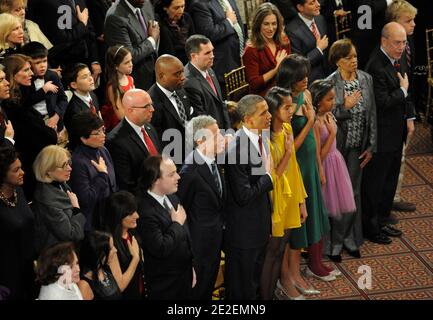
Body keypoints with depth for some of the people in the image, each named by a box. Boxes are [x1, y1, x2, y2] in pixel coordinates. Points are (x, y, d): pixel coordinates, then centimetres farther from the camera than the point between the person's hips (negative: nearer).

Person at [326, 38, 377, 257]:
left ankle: (349, 238, 28)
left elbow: (372, 113, 3)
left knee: (353, 191, 14)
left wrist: (371, 146, 2)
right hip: (336, 145, -4)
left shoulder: (366, 79, -1)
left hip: (357, 147, 4)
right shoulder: (329, 83, -15)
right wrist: (345, 107, -27)